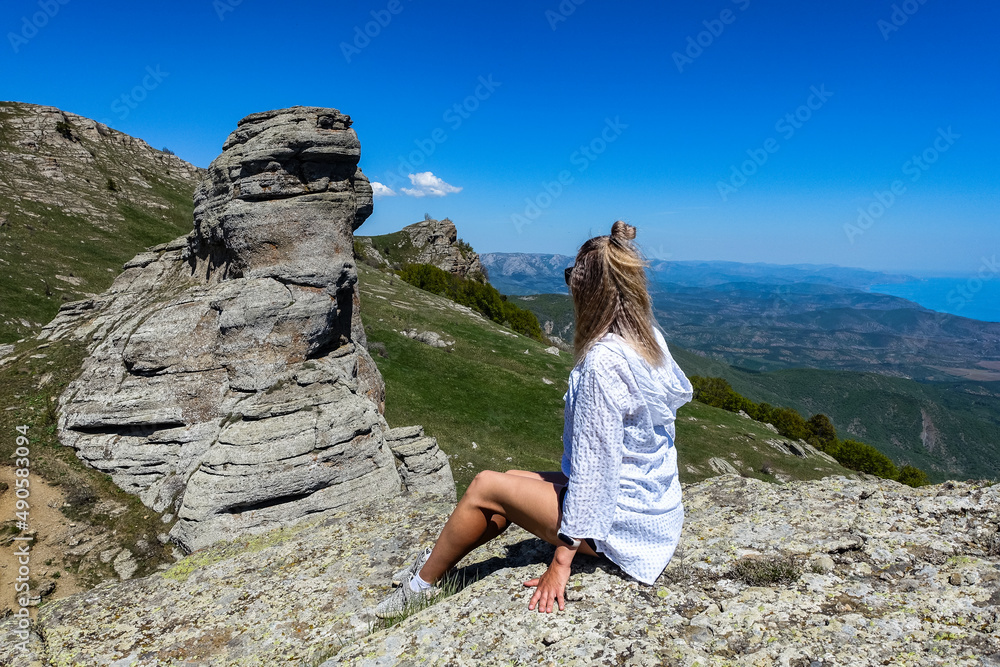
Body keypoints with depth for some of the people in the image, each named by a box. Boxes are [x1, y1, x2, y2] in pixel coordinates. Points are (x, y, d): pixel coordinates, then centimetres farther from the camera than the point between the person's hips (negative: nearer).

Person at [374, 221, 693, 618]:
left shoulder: (602, 361, -29)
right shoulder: (651, 339, -3)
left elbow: (594, 468, -25)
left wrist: (562, 560, -19)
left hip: (623, 525, -9)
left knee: (487, 487, -3)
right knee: (513, 479, 15)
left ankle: (421, 583, 18)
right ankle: (437, 561, 29)